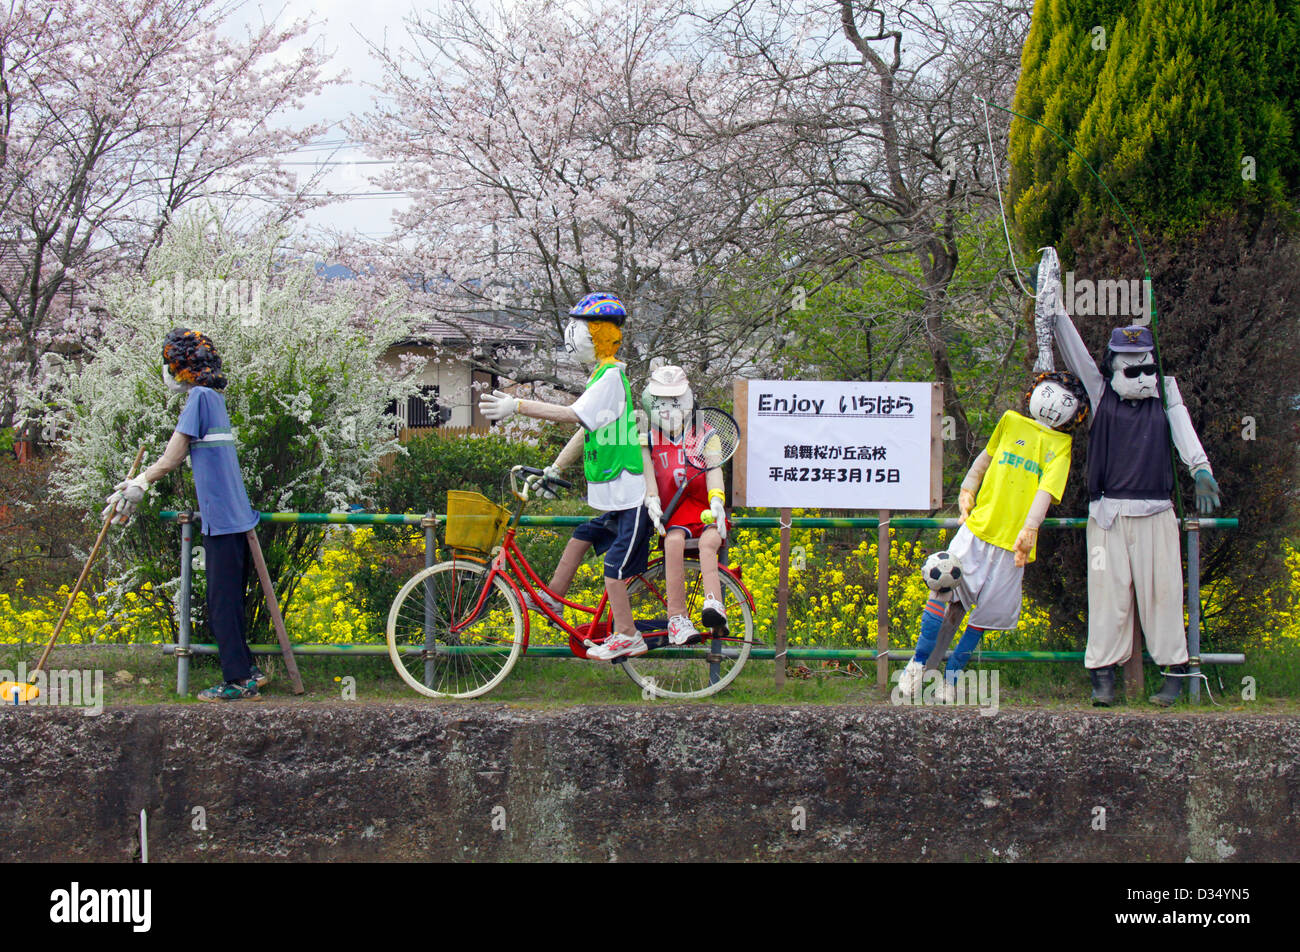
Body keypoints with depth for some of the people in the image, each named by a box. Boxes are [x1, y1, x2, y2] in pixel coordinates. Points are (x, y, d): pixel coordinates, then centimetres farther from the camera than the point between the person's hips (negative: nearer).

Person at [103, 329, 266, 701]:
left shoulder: (201, 396, -11)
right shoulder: (214, 398, 17)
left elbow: (171, 460, -11)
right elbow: (177, 457, 22)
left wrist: (137, 485, 3)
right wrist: (136, 485, 22)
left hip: (221, 518, -9)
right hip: (234, 516, 9)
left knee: (223, 603, -4)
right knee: (227, 601, 14)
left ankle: (238, 680, -2)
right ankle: (247, 672, 17)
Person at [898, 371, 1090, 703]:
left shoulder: (1061, 444, 8)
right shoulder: (1011, 422, 10)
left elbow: (1048, 487, 2)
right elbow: (987, 457, 14)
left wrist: (1030, 528, -5)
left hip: (1012, 540, 0)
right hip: (979, 524, 0)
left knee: (989, 611, -1)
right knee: (945, 585, -6)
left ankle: (952, 673, 6)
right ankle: (918, 663, 2)